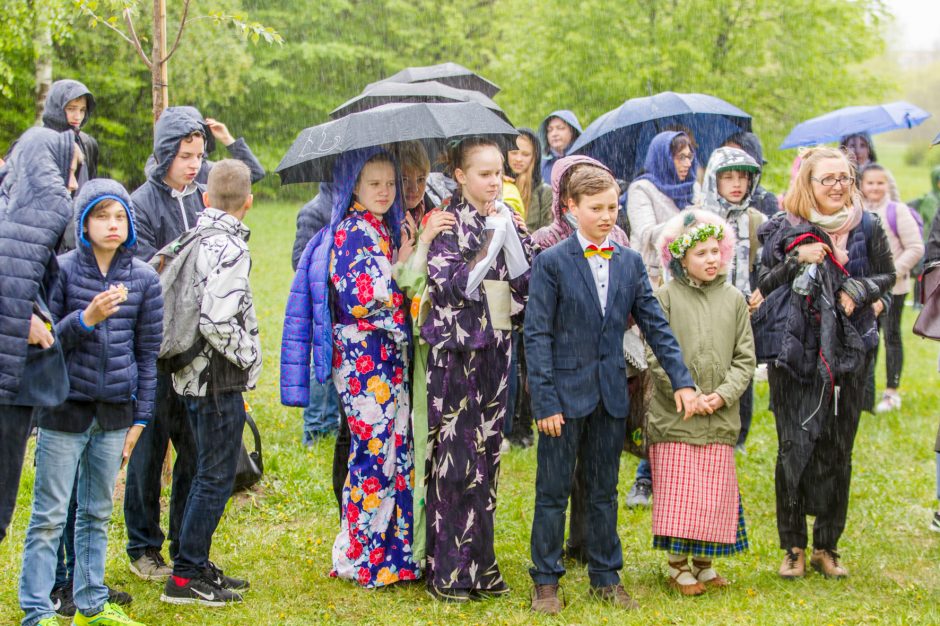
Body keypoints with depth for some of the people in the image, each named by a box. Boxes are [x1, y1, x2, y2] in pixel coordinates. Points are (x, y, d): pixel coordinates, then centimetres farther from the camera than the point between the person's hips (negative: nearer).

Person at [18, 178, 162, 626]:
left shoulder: (144, 279, 4)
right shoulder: (62, 270, -5)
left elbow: (148, 353, 8)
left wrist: (140, 418, 7)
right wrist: (85, 319, -21)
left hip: (115, 413, 3)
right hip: (65, 410, -3)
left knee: (97, 513, 13)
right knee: (49, 516, -1)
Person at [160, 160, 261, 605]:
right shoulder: (230, 249, -19)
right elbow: (217, 321, -28)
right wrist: (249, 356, -14)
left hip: (193, 375, 9)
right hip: (219, 381, -9)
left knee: (209, 473, 19)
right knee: (216, 477, -1)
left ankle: (195, 564, 26)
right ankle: (185, 578, 3)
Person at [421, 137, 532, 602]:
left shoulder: (508, 220, 10)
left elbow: (527, 283, 2)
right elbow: (453, 286, -16)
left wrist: (510, 234, -11)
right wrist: (491, 243, -21)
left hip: (496, 349, 6)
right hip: (455, 351, -5)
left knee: (487, 455, 9)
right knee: (454, 459, -4)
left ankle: (479, 563, 18)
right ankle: (446, 569, 4)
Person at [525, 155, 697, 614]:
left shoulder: (630, 262, 6)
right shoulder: (552, 262, -7)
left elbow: (656, 325, 8)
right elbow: (537, 335, -9)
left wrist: (681, 381, 0)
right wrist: (545, 402, -14)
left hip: (611, 395, 4)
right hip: (566, 392, -4)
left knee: (604, 490, 13)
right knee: (553, 490, 4)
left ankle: (606, 577, 23)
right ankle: (546, 582, 13)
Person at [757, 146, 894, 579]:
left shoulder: (867, 227, 2)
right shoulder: (784, 229, -1)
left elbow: (887, 275, 12)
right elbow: (762, 285, 0)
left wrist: (860, 291, -8)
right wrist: (795, 260, -16)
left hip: (848, 349, 2)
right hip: (794, 350, -2)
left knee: (838, 447, 6)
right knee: (794, 446, -1)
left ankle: (827, 546, 17)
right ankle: (793, 547, 9)